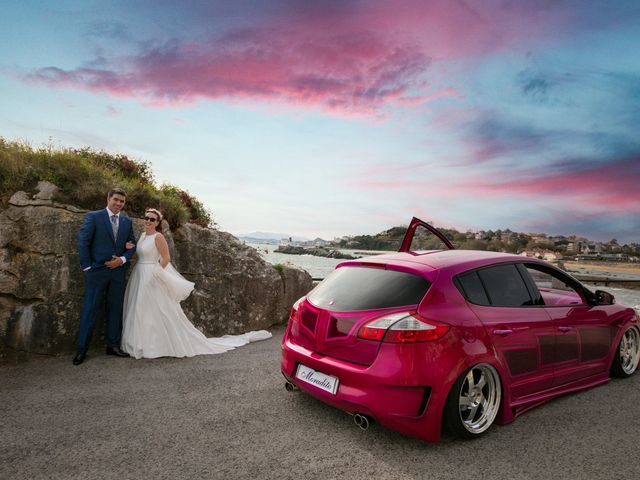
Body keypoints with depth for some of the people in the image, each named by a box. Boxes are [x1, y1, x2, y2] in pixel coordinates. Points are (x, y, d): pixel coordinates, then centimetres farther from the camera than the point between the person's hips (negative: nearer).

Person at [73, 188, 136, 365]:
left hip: (118, 271, 4)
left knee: (116, 309, 8)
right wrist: (87, 266, -8)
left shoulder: (127, 221, 10)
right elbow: (83, 241, -4)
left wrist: (122, 259, -6)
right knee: (90, 309, -1)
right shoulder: (93, 217, -2)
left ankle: (113, 345, 18)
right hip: (97, 271, -4)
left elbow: (132, 245, 12)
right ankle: (81, 349, 9)